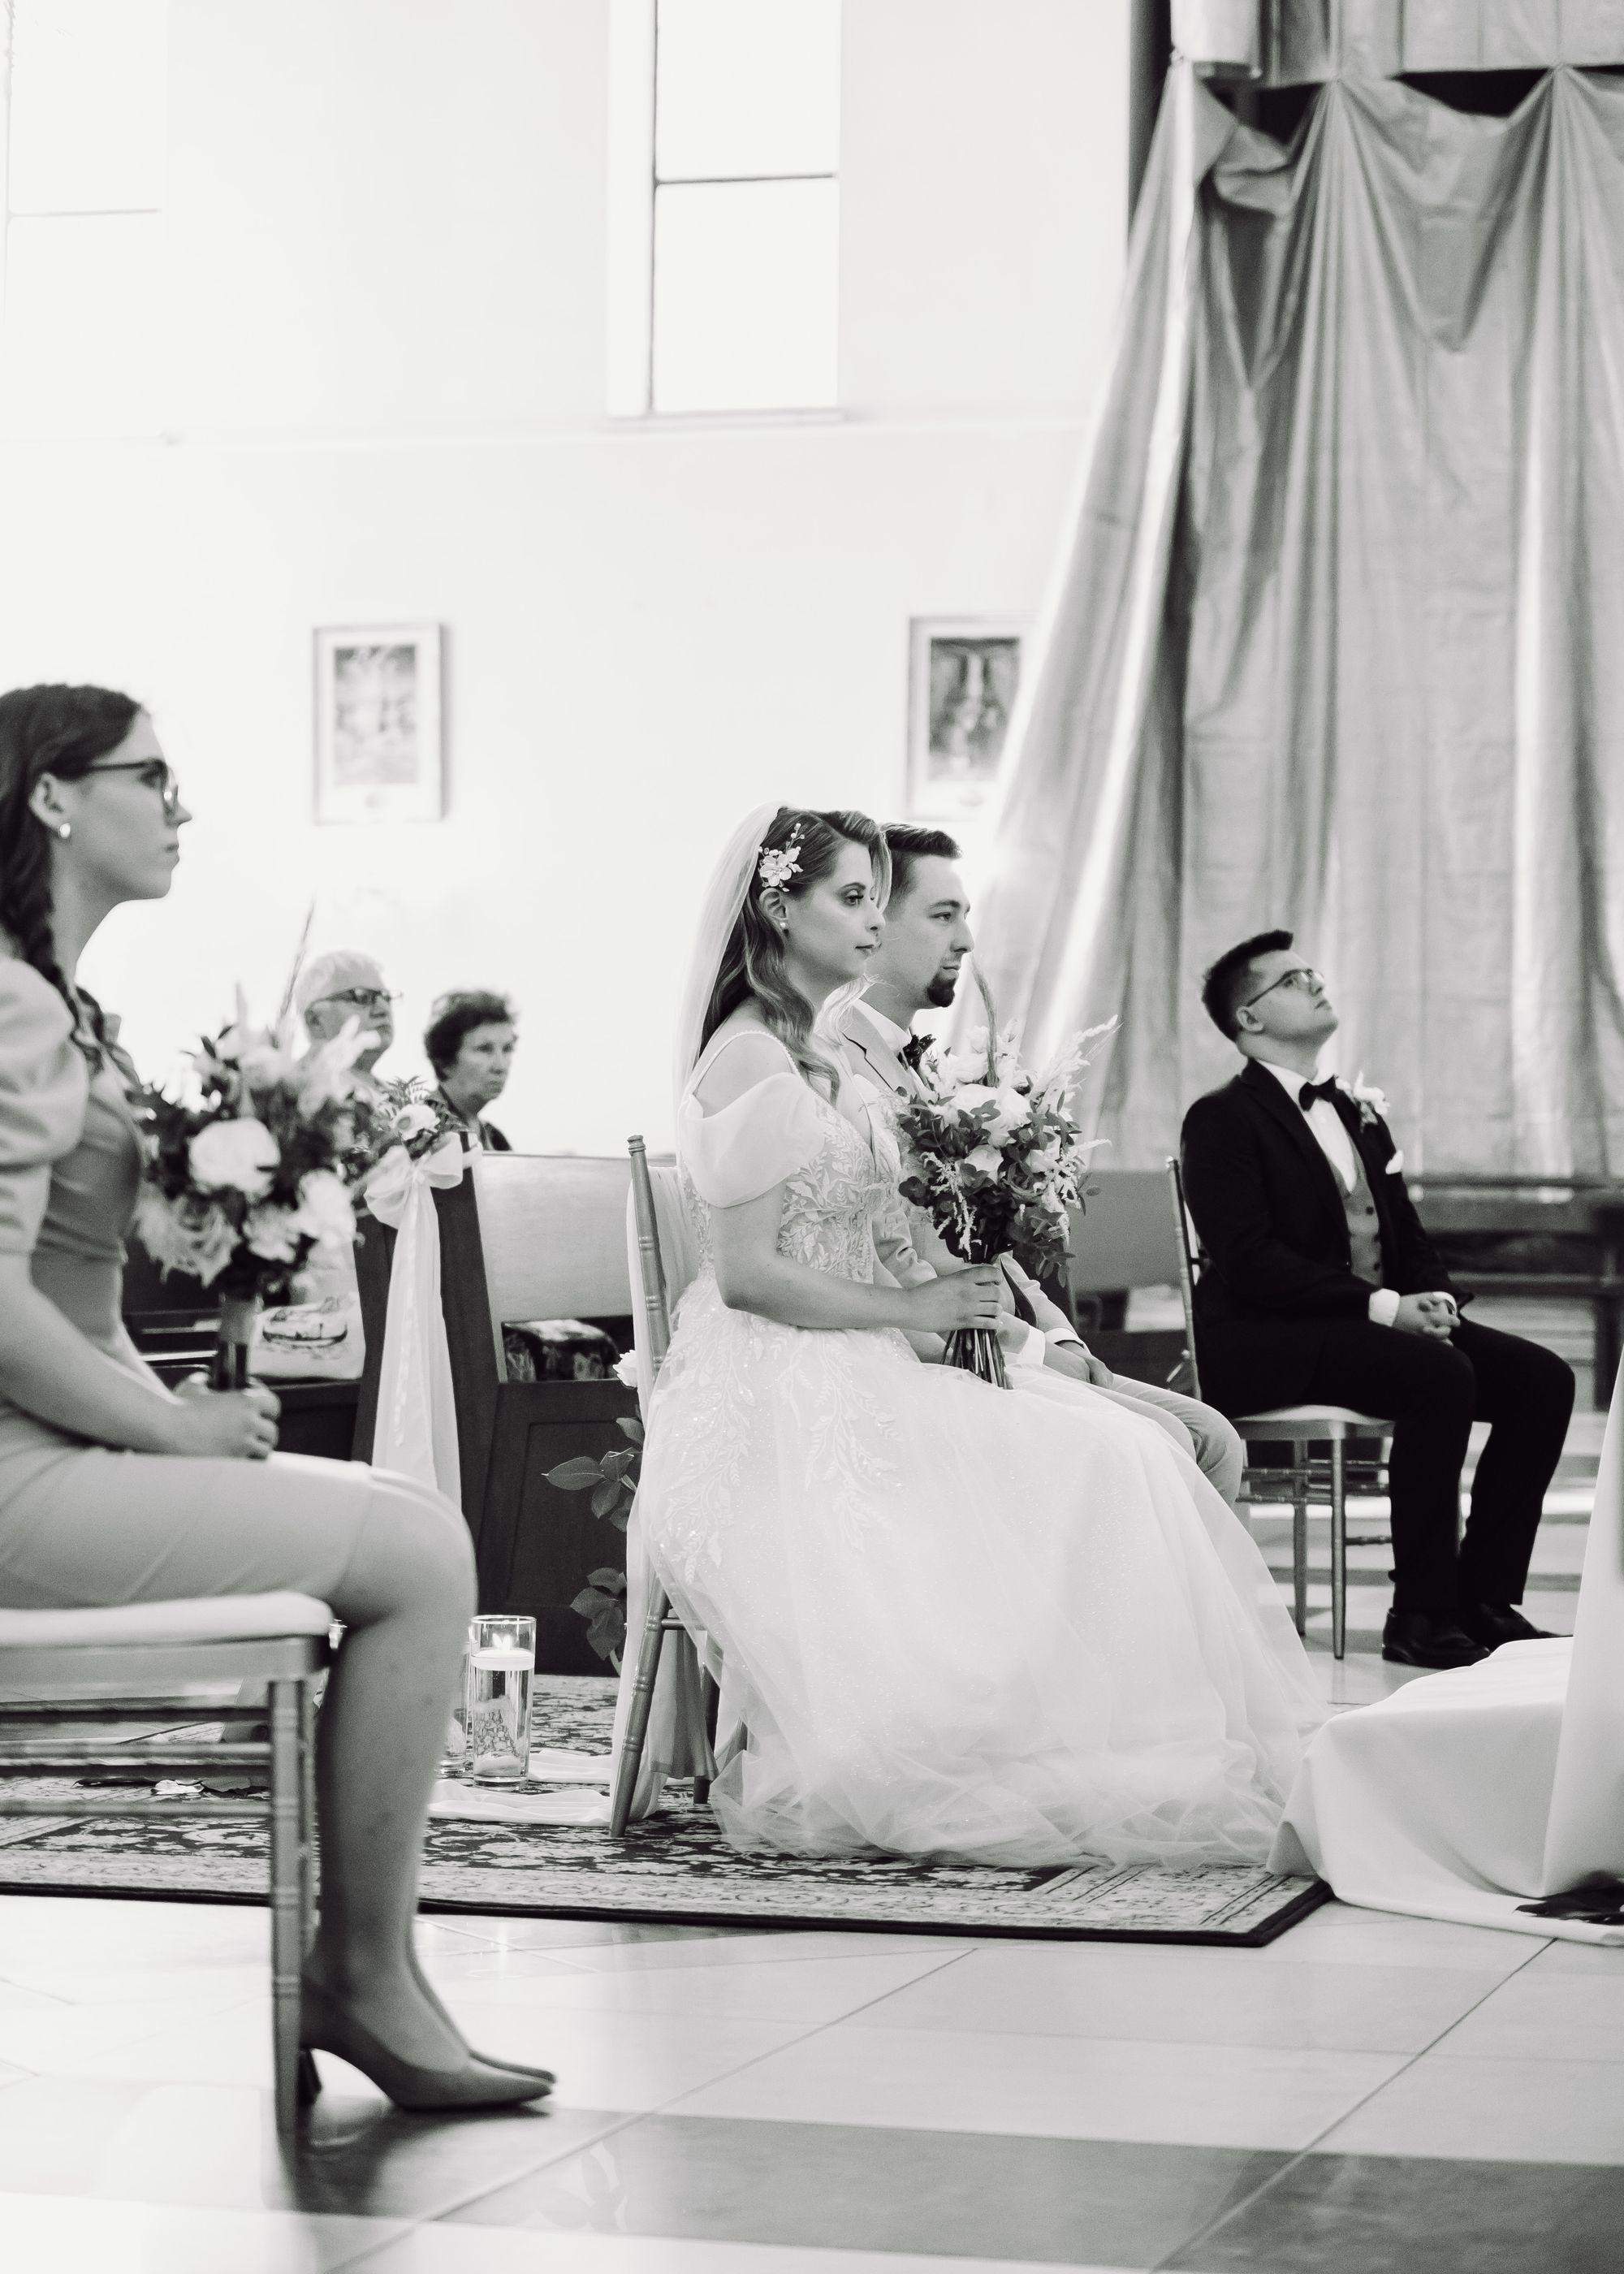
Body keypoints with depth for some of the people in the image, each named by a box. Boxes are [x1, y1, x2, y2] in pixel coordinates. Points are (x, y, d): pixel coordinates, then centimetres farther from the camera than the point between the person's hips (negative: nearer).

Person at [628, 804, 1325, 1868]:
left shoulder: (824, 1055, 19)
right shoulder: (747, 1060, -10)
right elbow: (746, 1272, -16)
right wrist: (910, 1308, -12)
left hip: (850, 1379, 9)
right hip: (772, 1397, -9)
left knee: (1112, 1453, -9)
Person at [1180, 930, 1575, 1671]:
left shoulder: (1358, 1113, 21)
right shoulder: (1222, 1120, -5)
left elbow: (1407, 1235, 20)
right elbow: (1250, 1261, -17)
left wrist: (1434, 1298, -4)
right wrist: (1381, 1306, -23)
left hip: (1377, 1323, 8)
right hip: (1264, 1343, -8)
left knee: (1541, 1378, -10)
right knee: (1441, 1378, -31)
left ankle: (1485, 1596, -5)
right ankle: (1420, 1616, -26)